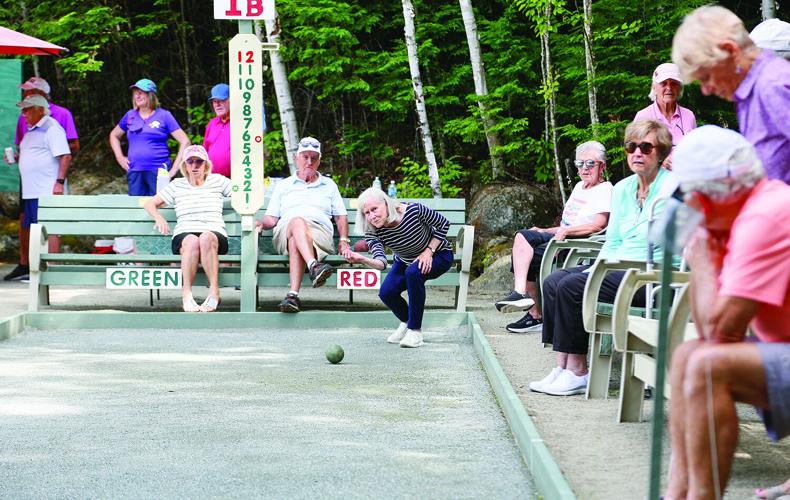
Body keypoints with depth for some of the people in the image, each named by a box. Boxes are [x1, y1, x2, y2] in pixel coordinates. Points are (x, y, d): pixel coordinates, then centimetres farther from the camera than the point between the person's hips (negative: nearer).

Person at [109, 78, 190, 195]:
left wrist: (174, 169, -7)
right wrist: (120, 157, 12)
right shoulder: (130, 116, 12)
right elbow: (114, 135, 27)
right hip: (134, 172, 3)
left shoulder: (164, 116, 1)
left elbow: (184, 142, -2)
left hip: (158, 172, -3)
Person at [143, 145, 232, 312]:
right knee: (192, 241, -39)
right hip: (184, 234, 0)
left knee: (206, 237, -40)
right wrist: (158, 217, 4)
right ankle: (186, 293, -37)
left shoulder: (217, 181, 19)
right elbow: (150, 204, 26)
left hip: (215, 234, 0)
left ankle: (214, 291, -37)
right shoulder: (177, 185, 21)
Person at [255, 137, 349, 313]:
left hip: (320, 231, 0)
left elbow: (341, 216, 24)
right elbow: (271, 218, 21)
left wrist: (344, 241, 7)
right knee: (298, 221, -40)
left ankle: (293, 294, -56)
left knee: (296, 242, -39)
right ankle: (314, 266, -64)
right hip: (285, 231, 0)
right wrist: (261, 223, -3)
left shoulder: (329, 185, 29)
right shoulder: (283, 186, 29)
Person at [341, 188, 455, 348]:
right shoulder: (372, 232, -24)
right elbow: (381, 262, -39)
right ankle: (406, 322, 17)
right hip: (404, 261, 4)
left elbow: (443, 224, -16)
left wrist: (429, 251, -24)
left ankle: (415, 330, -20)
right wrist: (362, 260, -59)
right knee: (386, 293, -17)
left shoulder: (414, 210, -34)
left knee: (413, 272, -33)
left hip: (438, 255, -4)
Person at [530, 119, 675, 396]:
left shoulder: (672, 188, -8)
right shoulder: (622, 189, 16)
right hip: (620, 268, 9)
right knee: (553, 281, -6)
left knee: (572, 286, -21)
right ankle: (563, 368, -9)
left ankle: (577, 373, -13)